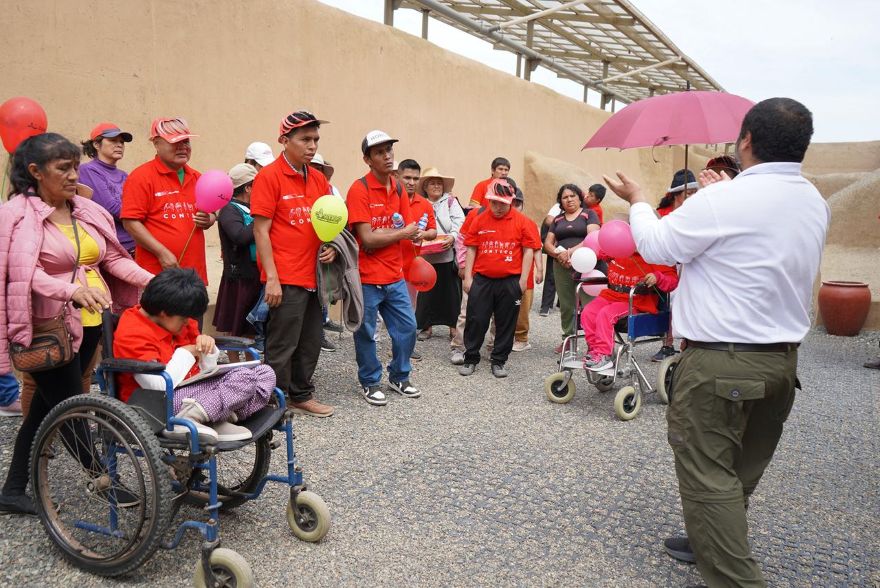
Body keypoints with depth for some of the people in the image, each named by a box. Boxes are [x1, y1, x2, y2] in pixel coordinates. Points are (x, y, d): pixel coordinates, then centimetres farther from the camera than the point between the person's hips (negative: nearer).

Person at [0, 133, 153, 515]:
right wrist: (72, 289, -38)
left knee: (47, 407, 16)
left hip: (89, 322, 7)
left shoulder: (88, 211, 7)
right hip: (50, 327, -6)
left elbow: (114, 258, 10)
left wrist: (152, 281, -5)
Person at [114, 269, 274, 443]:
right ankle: (184, 422, -28)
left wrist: (207, 348, -5)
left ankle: (223, 418, -22)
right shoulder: (133, 334, -15)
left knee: (265, 373, -2)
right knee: (244, 378, -24)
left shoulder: (179, 322, 12)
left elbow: (205, 369, 17)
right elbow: (160, 386, -26)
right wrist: (185, 354, -13)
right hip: (162, 405, -9)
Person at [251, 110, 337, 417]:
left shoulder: (318, 179, 11)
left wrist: (330, 247, 2)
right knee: (282, 346, 1)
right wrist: (271, 278, -16)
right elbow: (260, 230, -11)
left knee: (311, 341, 16)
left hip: (313, 275, 7)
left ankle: (302, 395, 32)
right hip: (285, 279, -7)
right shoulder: (269, 177, -9)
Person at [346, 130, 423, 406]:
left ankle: (399, 377, 31)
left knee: (407, 327, 11)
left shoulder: (398, 189, 8)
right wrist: (402, 233, -10)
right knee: (366, 333, 7)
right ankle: (370, 383, 25)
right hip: (367, 278, -6)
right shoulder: (359, 190, -14)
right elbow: (368, 240, -19)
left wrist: (382, 234, -12)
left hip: (395, 277, 6)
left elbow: (409, 230, 7)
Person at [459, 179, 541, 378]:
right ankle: (471, 358, 18)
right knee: (476, 320, 4)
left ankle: (498, 361, 21)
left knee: (506, 323, 8)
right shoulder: (479, 219, 3)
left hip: (510, 282, 0)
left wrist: (523, 280, -4)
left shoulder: (523, 222, -1)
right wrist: (467, 276, 2)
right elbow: (471, 249, 6)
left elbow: (528, 250, 0)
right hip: (481, 280, 1)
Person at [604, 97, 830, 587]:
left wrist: (638, 201, 11)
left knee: (708, 472, -1)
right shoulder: (816, 204, 8)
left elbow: (657, 247, -7)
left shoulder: (724, 200, -17)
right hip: (783, 358, 9)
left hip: (720, 362, -8)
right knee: (741, 468, 20)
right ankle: (715, 543, 38)